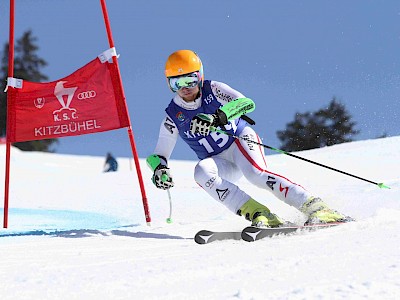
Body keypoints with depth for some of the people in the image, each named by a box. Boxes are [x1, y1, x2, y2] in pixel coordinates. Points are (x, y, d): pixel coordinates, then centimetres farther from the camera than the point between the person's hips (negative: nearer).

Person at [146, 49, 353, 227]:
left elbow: (247, 103, -24)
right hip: (221, 164, 3)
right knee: (201, 172, -31)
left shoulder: (213, 90, -8)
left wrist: (218, 117, -41)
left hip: (240, 140, -2)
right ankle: (256, 213, -38)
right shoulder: (173, 116, -2)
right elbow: (158, 155, 2)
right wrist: (159, 169, -23)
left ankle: (314, 207, -37)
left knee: (256, 174, -33)